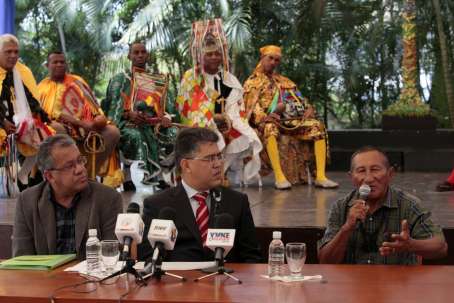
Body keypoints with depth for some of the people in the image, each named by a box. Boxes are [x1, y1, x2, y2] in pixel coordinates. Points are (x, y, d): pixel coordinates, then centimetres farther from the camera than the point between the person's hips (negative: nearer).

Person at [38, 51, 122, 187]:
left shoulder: (77, 81, 17)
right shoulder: (44, 87, 4)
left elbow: (93, 105, 15)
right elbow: (53, 112, -10)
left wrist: (100, 117, -9)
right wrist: (80, 122, -20)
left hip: (86, 128, 4)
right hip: (63, 128, -4)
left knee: (113, 131, -18)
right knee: (55, 129, -39)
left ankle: (92, 173, -15)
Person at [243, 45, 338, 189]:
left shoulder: (284, 81, 27)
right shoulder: (252, 82, 12)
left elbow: (299, 99, 18)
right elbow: (251, 107, -3)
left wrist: (308, 108, -4)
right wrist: (264, 117, -23)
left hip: (292, 120, 5)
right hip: (268, 121, -4)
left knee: (317, 126, -19)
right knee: (269, 127, -40)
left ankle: (320, 176, -29)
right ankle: (279, 176, -47)